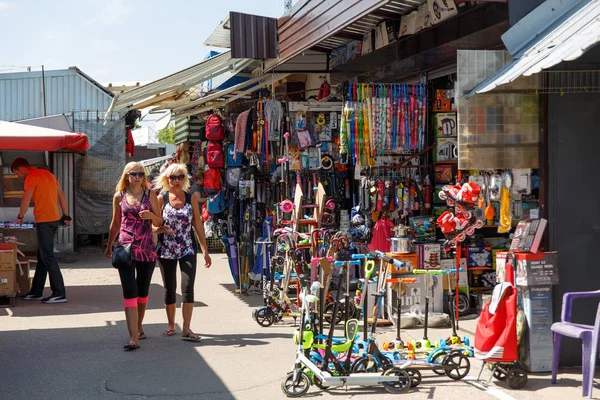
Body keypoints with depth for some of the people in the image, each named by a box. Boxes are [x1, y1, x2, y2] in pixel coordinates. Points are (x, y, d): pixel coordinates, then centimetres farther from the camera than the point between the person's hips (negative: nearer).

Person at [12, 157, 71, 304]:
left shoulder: (31, 177, -9)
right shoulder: (47, 174, 18)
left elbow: (26, 200, -15)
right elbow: (62, 196, 17)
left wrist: (20, 216, 2)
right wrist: (66, 216, 17)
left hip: (44, 221, -9)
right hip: (55, 219, 9)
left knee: (47, 257, -7)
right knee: (42, 256, 15)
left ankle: (59, 293, -9)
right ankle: (36, 291, 21)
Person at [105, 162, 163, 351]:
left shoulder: (150, 194, 4)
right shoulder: (119, 196, 5)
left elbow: (159, 222, 5)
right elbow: (115, 223, 16)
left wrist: (151, 215, -17)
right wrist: (109, 246, 22)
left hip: (147, 249, 1)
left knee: (143, 291, 14)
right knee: (130, 292, -10)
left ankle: (138, 327, 35)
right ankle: (134, 337, -13)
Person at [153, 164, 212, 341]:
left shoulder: (190, 198, 4)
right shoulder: (161, 199, 1)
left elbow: (198, 226, 6)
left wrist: (205, 250, 3)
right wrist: (163, 229, -21)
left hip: (187, 250, 0)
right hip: (166, 250, 0)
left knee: (188, 288, -10)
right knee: (169, 289, 8)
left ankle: (186, 329, -8)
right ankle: (171, 325, 23)